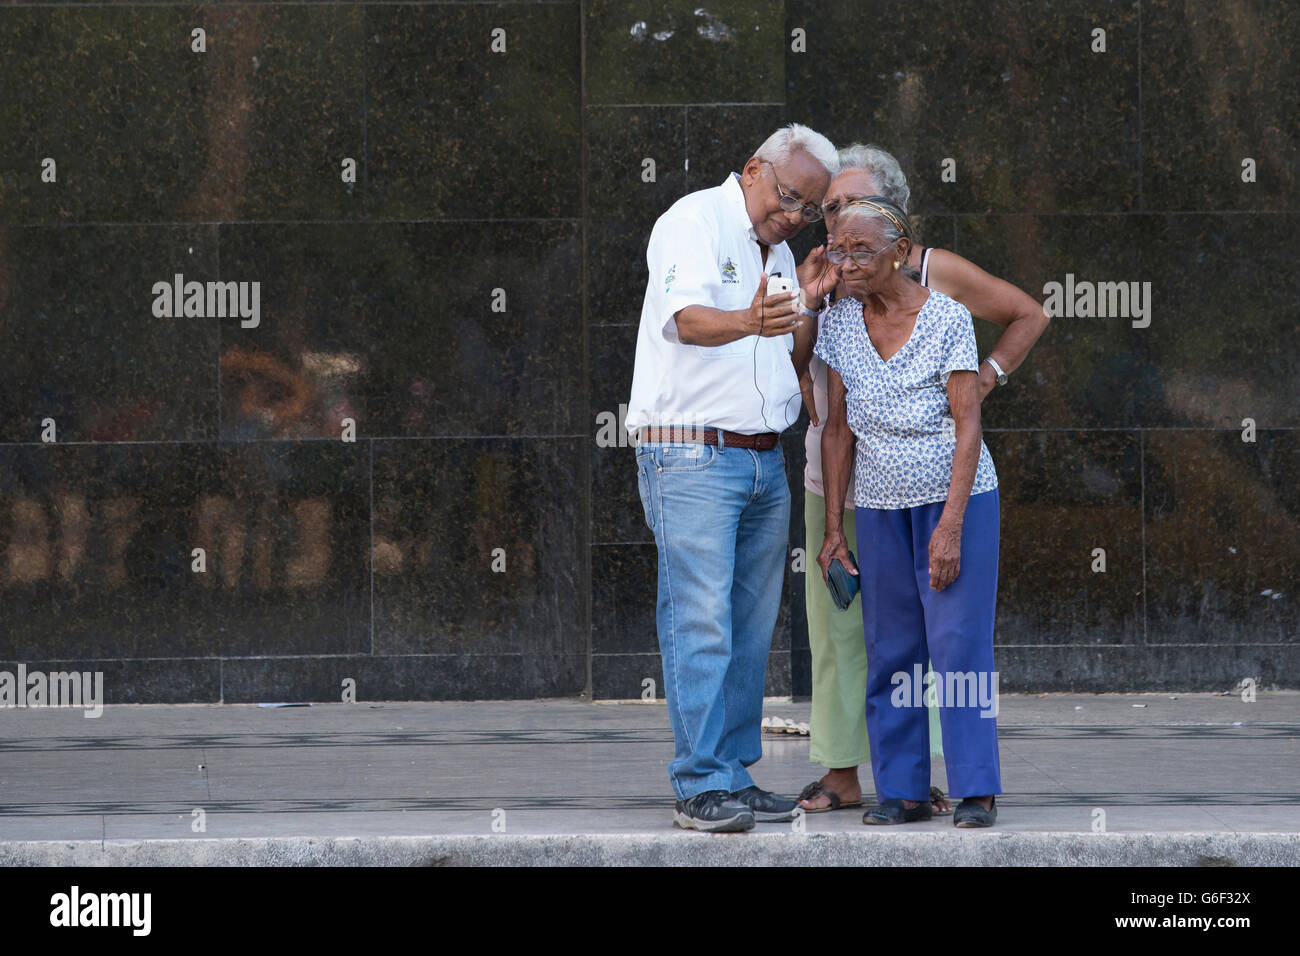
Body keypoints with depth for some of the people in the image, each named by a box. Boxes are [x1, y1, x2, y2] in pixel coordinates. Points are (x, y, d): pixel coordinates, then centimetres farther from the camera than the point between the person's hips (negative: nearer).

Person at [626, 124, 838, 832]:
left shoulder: (777, 252, 18)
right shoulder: (695, 222, -8)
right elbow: (688, 320, -25)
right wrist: (747, 322, -45)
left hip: (764, 464, 8)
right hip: (692, 458, -8)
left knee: (750, 628, 7)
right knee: (700, 624, -12)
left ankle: (735, 774, 12)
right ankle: (701, 786, -13)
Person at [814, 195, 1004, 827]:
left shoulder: (948, 318, -11)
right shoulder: (840, 324, 2)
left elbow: (968, 426, -12)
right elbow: (837, 429, 7)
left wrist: (950, 525, -18)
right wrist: (834, 527, 4)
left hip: (955, 495, -4)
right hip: (880, 502, 4)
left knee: (958, 643, -8)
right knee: (890, 649, 2)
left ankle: (976, 790, -5)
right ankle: (902, 790, 7)